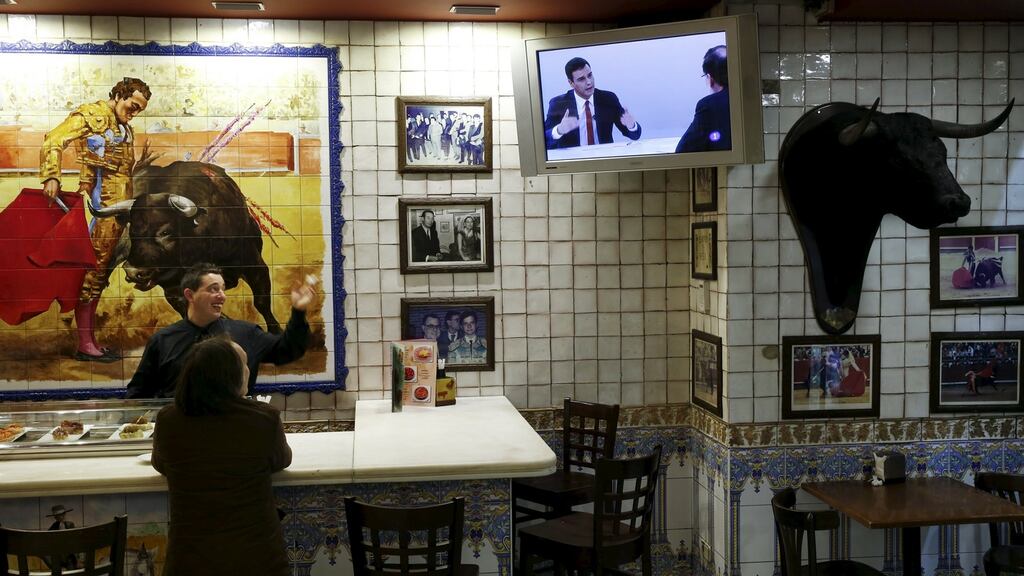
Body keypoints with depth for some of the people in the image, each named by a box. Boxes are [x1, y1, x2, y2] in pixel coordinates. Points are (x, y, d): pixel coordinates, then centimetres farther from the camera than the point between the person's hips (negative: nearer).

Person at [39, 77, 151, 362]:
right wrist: (51, 177, -24)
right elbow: (53, 140, -13)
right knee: (93, 268, -8)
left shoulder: (125, 129, 23)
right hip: (100, 204, -8)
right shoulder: (91, 114, -2)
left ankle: (91, 341, 15)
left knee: (100, 273, 10)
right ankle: (84, 345, -6)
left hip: (119, 205, 8)